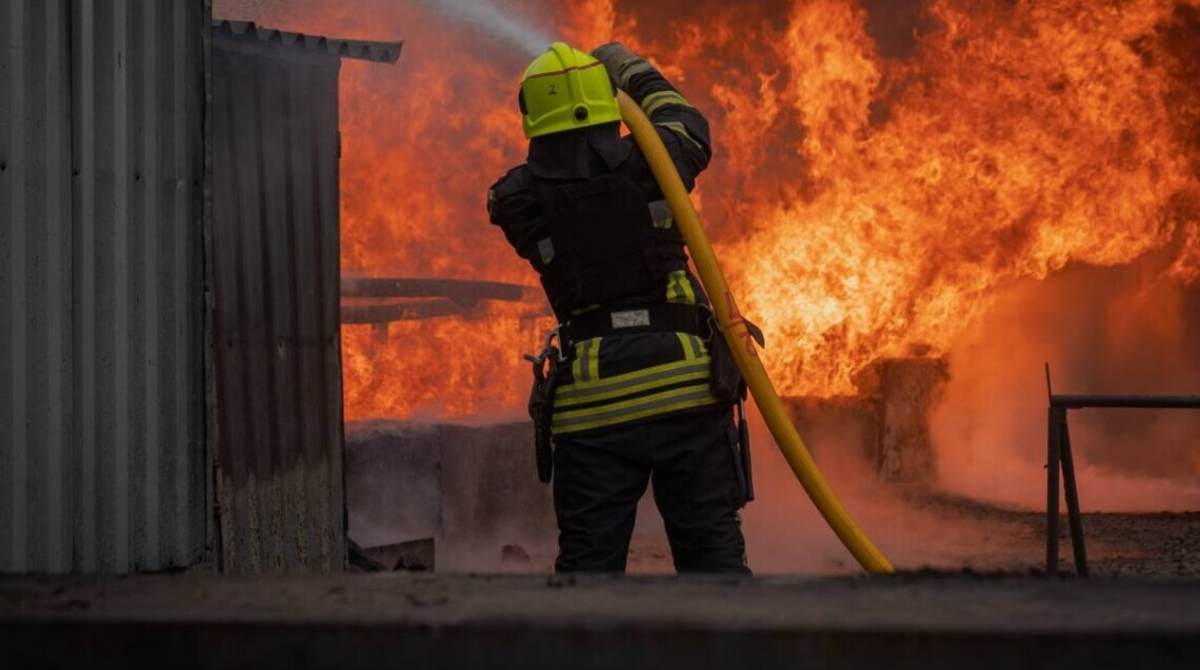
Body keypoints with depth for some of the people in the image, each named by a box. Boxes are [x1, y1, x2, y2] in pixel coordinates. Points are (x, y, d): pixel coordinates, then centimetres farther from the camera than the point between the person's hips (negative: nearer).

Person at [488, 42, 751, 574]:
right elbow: (688, 125, 24)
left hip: (592, 400, 0)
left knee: (588, 559, 5)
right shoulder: (648, 161, 1)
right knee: (711, 547, 6)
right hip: (685, 384, 0)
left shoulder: (517, 200, 1)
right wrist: (638, 74, 38)